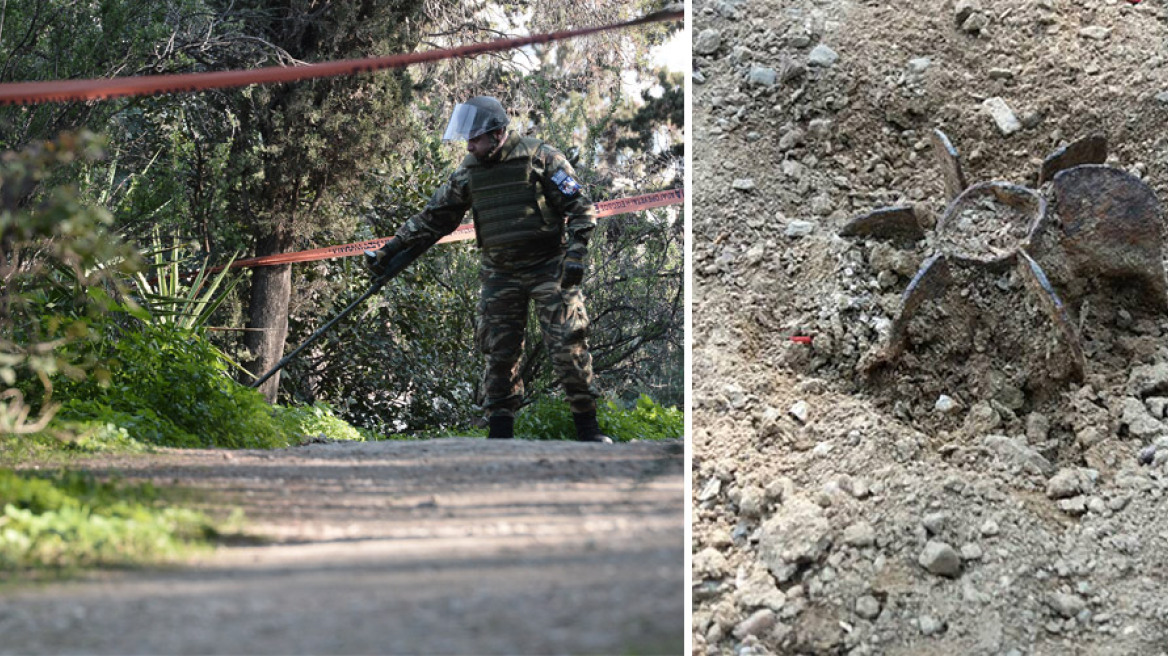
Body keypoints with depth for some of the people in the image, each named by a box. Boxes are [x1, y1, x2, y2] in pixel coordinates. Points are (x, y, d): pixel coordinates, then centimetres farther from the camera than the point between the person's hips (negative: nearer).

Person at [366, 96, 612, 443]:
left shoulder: (540, 158, -8)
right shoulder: (469, 171, 6)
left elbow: (580, 206, -6)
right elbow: (434, 217, 13)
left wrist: (576, 251, -17)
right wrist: (391, 249, 10)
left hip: (549, 267, -4)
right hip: (500, 274, 4)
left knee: (567, 346, -8)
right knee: (499, 352, 0)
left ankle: (587, 426, 1)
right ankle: (500, 431, 6)